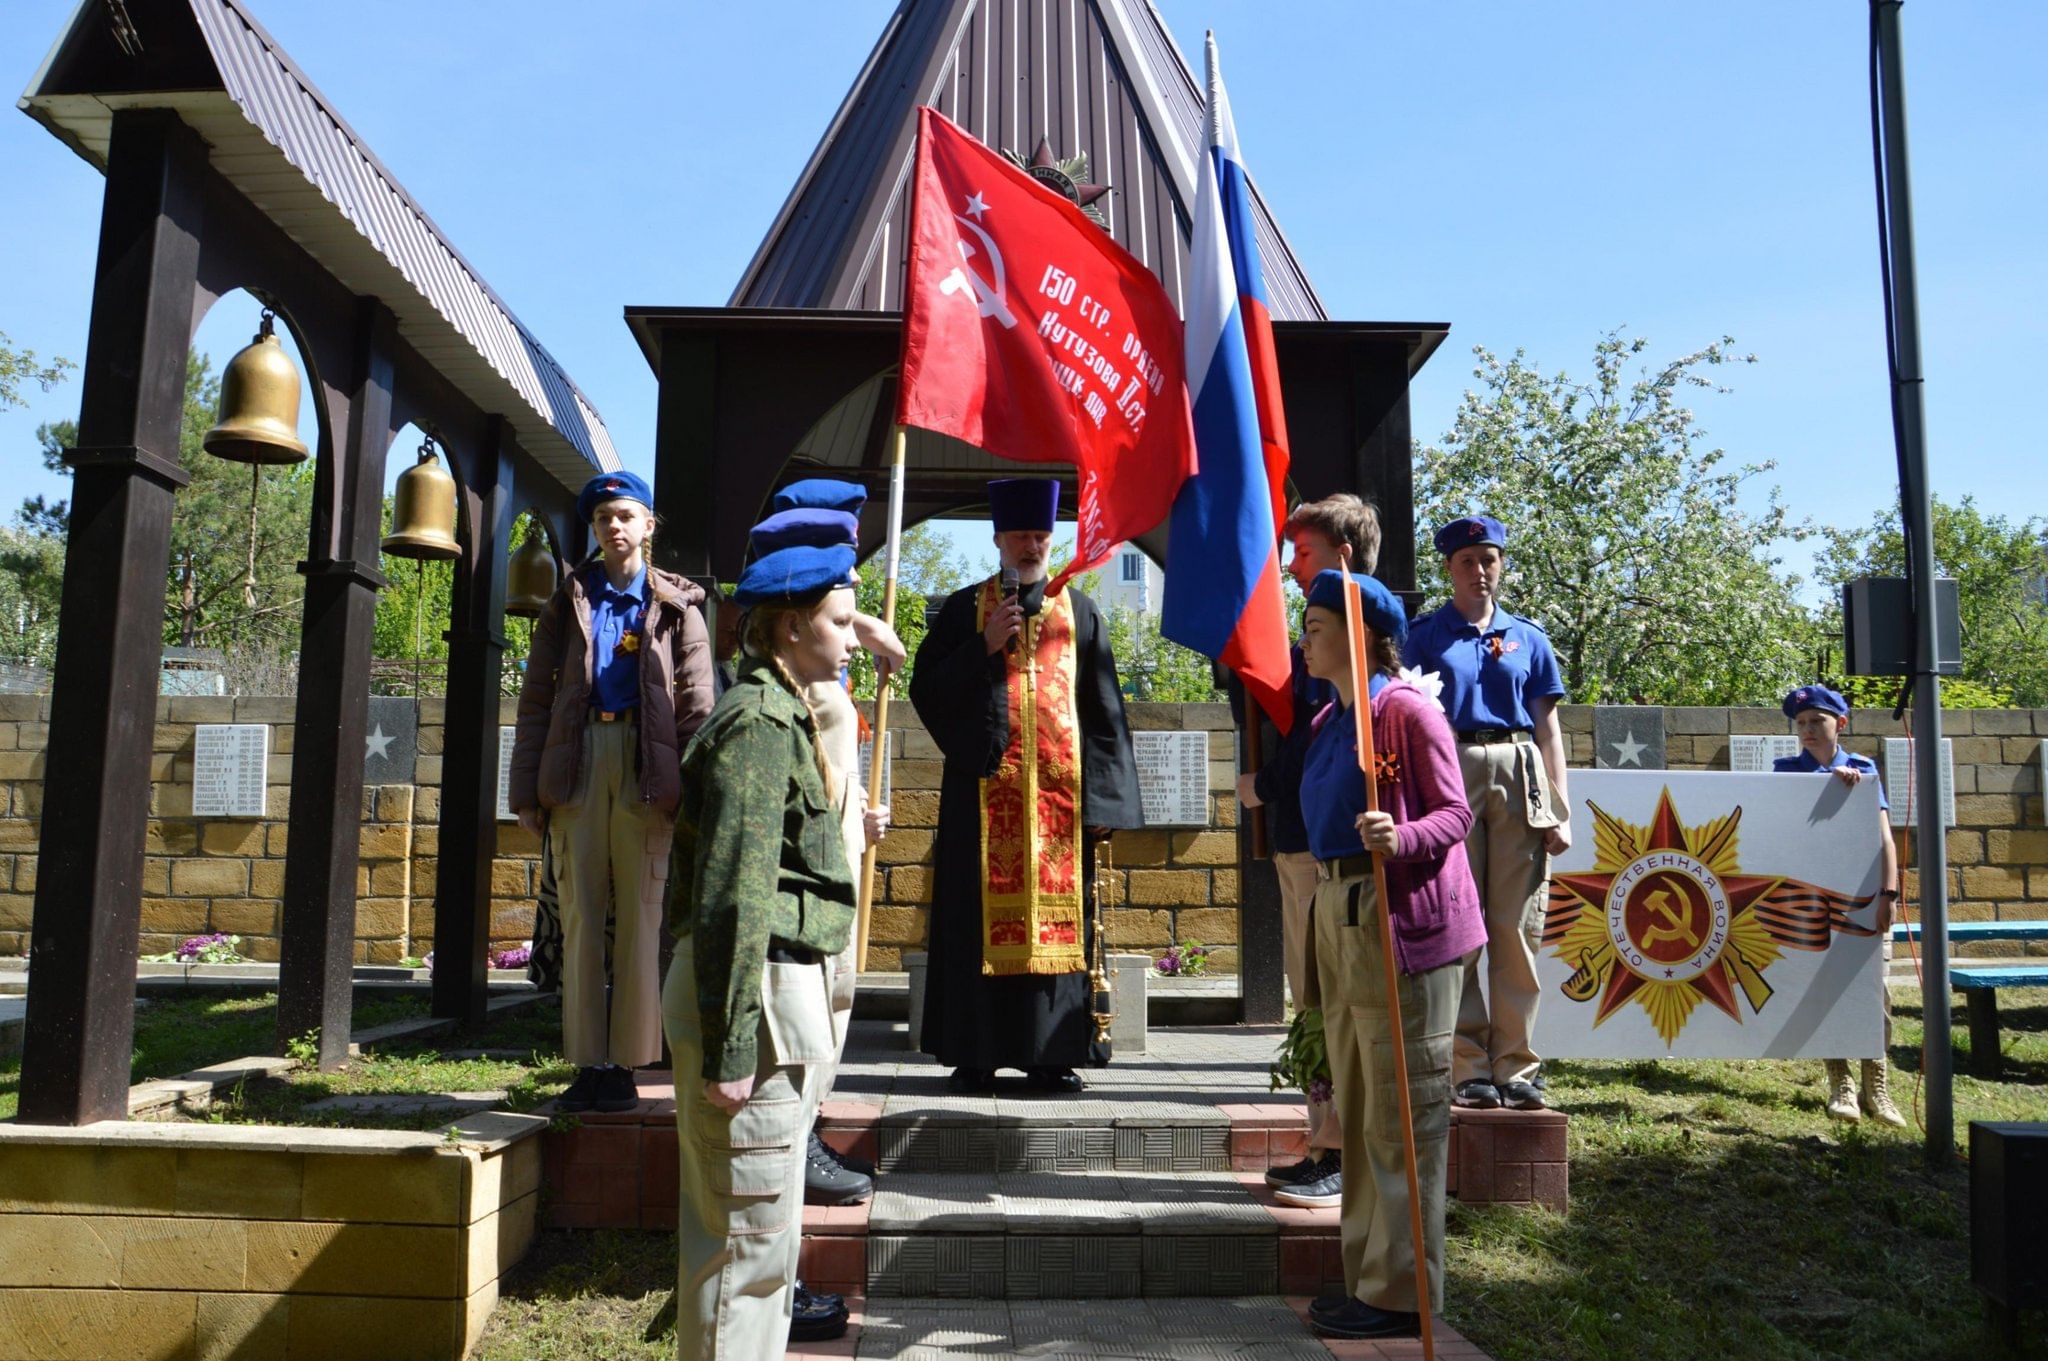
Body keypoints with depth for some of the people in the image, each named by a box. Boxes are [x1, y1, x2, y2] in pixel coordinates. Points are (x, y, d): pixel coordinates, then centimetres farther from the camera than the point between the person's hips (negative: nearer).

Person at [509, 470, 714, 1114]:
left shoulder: (676, 606, 9)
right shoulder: (568, 602, 15)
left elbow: (696, 703, 3)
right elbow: (535, 699, 10)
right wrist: (527, 790, 2)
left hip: (646, 770, -2)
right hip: (578, 765, 2)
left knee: (641, 920, 0)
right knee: (578, 918, 4)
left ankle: (626, 1065, 7)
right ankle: (588, 1064, 11)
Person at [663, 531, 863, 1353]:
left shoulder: (781, 715, 16)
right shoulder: (761, 723, -16)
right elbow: (735, 896, -21)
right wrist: (732, 1047, -22)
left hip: (782, 986, 10)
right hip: (760, 994, -10)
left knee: (759, 1224, 21)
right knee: (750, 1231, -1)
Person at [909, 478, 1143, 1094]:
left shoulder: (1080, 613, 12)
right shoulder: (965, 609, 9)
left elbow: (1104, 712, 9)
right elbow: (926, 688, 2)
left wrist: (1103, 796, 0)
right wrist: (985, 648, -11)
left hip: (1061, 789, 1)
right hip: (985, 787, -1)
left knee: (1056, 917, 2)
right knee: (982, 916, 0)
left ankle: (1051, 1054, 10)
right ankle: (975, 1054, 8)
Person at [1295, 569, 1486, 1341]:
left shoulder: (1408, 710, -10)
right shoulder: (1329, 723, 15)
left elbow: (1456, 812, -13)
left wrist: (1401, 838, -31)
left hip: (1402, 921, -9)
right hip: (1338, 913, 9)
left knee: (1400, 1114, -1)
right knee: (1355, 1110, 14)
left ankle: (1402, 1293, 9)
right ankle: (1368, 1278, 26)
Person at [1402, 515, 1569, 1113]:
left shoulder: (1528, 637, 15)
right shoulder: (1424, 636, 8)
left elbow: (1547, 728, 14)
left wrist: (1560, 810, 6)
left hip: (1517, 777, 2)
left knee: (1517, 928, 1)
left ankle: (1515, 1067, 7)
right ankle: (1470, 1069, 4)